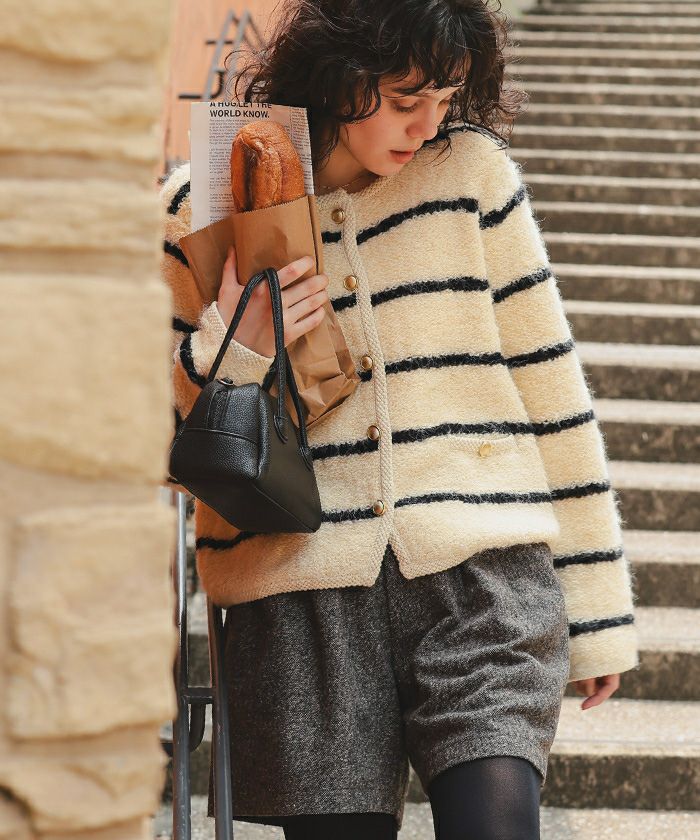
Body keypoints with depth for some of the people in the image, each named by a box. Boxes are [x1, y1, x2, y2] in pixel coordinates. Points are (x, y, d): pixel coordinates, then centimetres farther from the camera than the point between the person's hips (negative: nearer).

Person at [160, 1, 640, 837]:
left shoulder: (472, 170, 6)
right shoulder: (203, 204, 5)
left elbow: (546, 379, 9)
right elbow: (166, 427, 11)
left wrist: (595, 609, 9)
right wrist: (233, 351, -11)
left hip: (483, 572, 0)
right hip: (305, 589, 0)